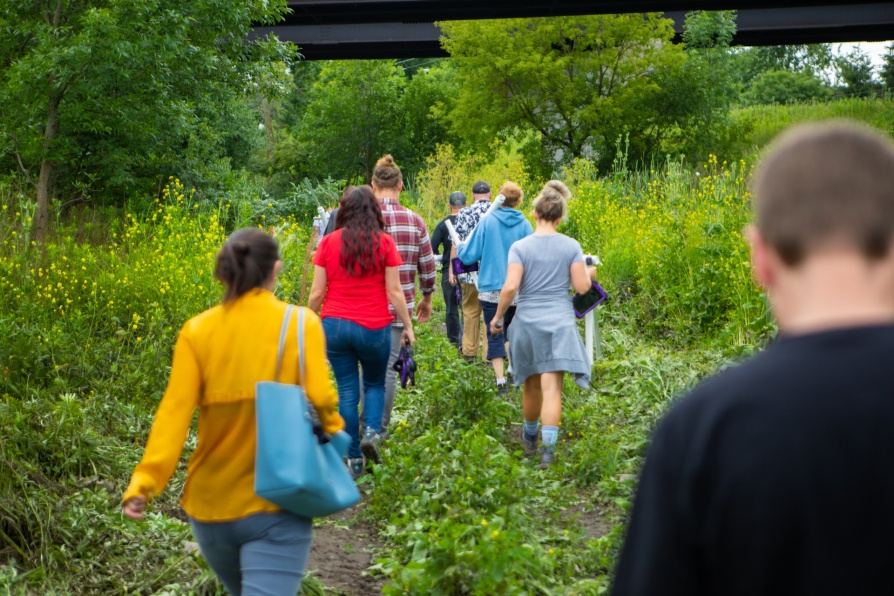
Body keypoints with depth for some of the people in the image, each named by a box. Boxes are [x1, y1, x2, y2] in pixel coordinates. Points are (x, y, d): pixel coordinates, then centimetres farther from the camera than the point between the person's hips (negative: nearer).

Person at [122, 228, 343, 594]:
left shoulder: (197, 331, -1)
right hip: (276, 508, -4)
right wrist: (333, 430, 4)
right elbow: (319, 397, -16)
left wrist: (144, 482, -15)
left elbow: (175, 410, -11)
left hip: (211, 506, 4)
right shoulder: (301, 323, -5)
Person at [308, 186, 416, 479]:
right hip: (374, 328, -1)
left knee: (347, 391, 8)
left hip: (335, 325, 1)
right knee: (375, 384, 20)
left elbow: (317, 292, 0)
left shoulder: (329, 242, -1)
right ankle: (371, 430, -6)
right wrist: (408, 325, 6)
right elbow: (394, 291, -5)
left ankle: (354, 459, 10)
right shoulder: (384, 242, -4)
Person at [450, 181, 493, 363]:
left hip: (469, 271, 0)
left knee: (470, 311, 11)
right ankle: (490, 353, 6)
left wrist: (452, 269, 2)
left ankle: (469, 352, 15)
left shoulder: (464, 214, -1)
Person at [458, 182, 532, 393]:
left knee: (495, 335, 0)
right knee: (512, 331, 22)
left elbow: (469, 255, -4)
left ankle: (500, 381, -8)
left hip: (491, 289, -2)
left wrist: (459, 248, 18)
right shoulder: (524, 225, -3)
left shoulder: (487, 221, -6)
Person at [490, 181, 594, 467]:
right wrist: (589, 273, 19)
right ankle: (548, 450, -13)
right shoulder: (571, 246, -2)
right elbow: (582, 286, -3)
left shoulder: (520, 247, -5)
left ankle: (530, 438, 38)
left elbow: (510, 287, -13)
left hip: (527, 321, 1)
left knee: (531, 384, 17)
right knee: (552, 387, -4)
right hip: (560, 322, -1)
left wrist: (498, 317, 0)